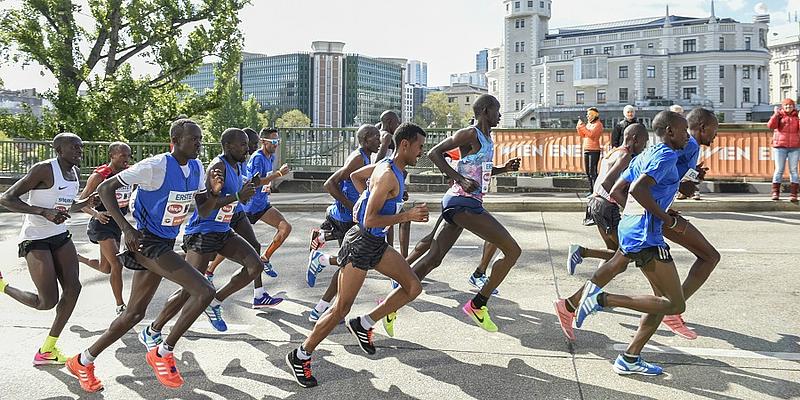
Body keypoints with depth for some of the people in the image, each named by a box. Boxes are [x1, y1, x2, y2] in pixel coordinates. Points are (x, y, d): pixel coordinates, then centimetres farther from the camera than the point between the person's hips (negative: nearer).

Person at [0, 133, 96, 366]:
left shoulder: (75, 173, 8)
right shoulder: (44, 169, -18)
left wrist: (86, 203, 2)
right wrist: (44, 212, -30)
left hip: (60, 235, 8)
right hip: (35, 239, -8)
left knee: (73, 288, -2)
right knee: (48, 302, -9)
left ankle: (47, 350, 10)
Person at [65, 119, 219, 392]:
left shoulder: (197, 168, 4)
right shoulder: (155, 166, -19)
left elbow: (203, 211, 11)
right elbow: (105, 188, -16)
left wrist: (213, 192, -11)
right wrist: (127, 229, -24)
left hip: (165, 245, 8)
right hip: (148, 243, -8)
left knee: (135, 312, 16)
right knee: (205, 292, -19)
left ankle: (83, 361, 32)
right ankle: (163, 353, -3)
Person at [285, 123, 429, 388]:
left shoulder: (387, 166, 8)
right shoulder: (388, 175, -21)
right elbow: (370, 220, -25)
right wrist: (407, 216, -24)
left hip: (377, 243, 10)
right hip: (361, 243, -10)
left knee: (413, 287, 5)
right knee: (342, 308, -3)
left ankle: (363, 325, 14)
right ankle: (301, 356, 11)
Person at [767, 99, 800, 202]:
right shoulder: (778, 116, 6)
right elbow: (771, 126, -10)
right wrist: (776, 114, -17)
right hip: (780, 147, -1)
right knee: (779, 169, -1)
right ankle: (775, 192, 5)